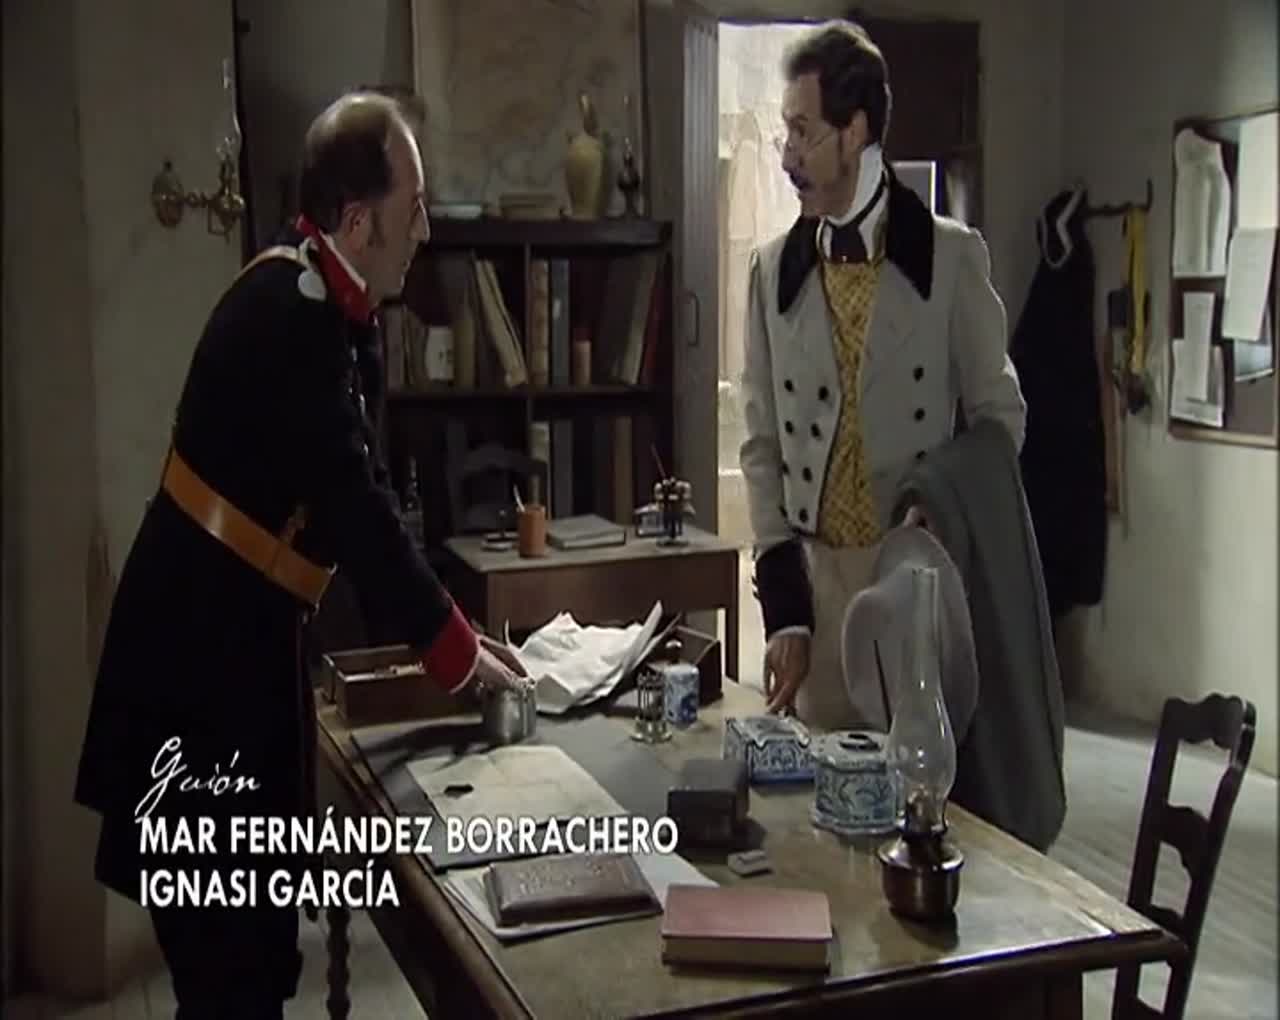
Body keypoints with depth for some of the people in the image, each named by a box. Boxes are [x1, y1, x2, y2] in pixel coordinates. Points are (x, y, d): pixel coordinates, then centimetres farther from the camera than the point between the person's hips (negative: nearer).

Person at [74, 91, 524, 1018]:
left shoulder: (312, 301, 9)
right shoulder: (292, 311, -20)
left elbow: (357, 492, 12)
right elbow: (355, 505, -21)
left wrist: (449, 626, 10)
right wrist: (452, 647, -9)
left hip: (233, 641, 9)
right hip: (202, 657, -9)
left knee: (253, 936, 18)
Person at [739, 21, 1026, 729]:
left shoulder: (951, 256, -1)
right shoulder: (772, 269, 6)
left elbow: (1000, 416, 6)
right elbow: (763, 445, 6)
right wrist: (782, 605, -2)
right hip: (812, 578, 2)